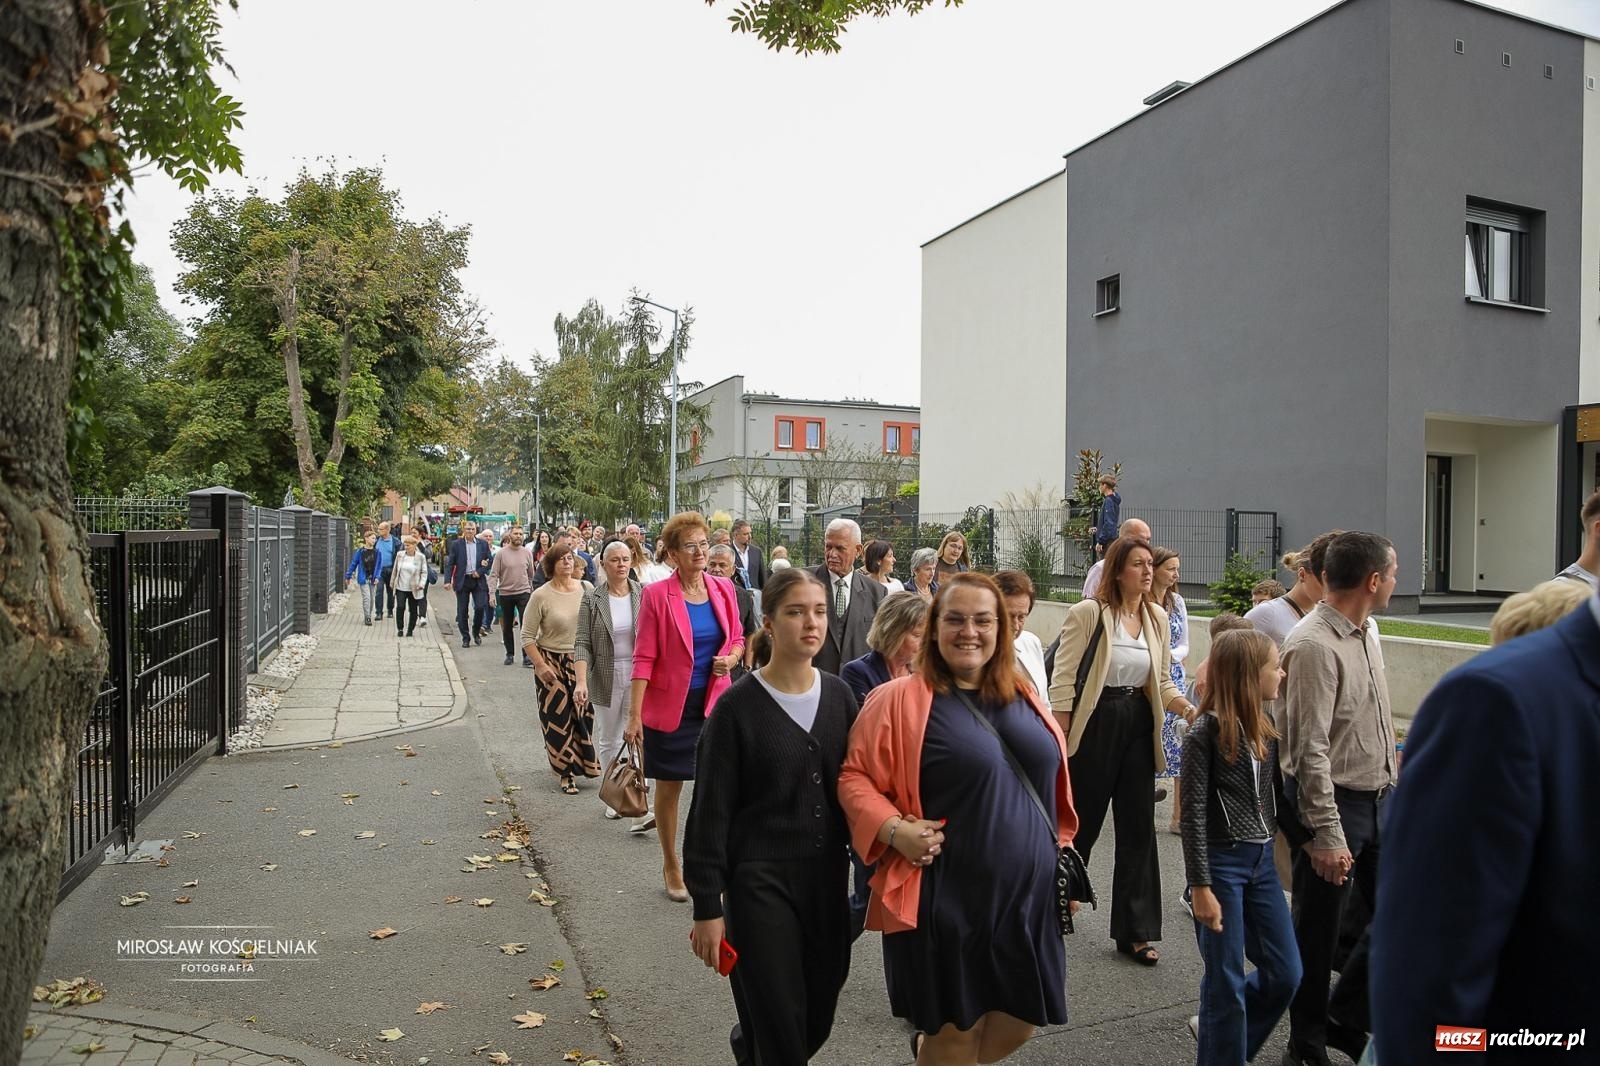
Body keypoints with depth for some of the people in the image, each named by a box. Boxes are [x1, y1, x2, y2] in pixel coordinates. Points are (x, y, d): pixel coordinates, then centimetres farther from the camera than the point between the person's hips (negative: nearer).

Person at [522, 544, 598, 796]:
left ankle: (585, 763, 29)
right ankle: (566, 773, 21)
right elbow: (527, 637, -7)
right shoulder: (541, 596, -10)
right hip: (553, 664, -2)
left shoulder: (586, 589, -2)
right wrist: (540, 666, -14)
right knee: (559, 719, 6)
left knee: (584, 715, 7)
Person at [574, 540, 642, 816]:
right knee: (608, 740, 11)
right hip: (606, 679, 1)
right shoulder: (592, 599, -3)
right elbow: (582, 644, -5)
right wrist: (580, 681, -15)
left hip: (639, 677, 0)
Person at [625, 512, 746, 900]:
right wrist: (634, 714, -13)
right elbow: (644, 658, -10)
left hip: (714, 703, 3)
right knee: (669, 788, 10)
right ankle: (671, 866, 30)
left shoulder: (724, 588, 2)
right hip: (670, 705, -3)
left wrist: (731, 659, -10)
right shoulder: (657, 594, -10)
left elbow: (737, 639, 13)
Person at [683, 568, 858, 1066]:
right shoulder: (737, 706, -11)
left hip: (827, 876, 5)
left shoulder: (838, 696, 1)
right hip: (759, 881, -4)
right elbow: (710, 813, -9)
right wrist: (707, 906, -9)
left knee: (819, 1020, 16)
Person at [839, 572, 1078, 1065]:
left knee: (1018, 1024, 16)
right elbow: (854, 777, -10)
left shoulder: (1024, 699, 7)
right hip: (948, 901, -5)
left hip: (1027, 895, 6)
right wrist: (893, 829, -23)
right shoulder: (900, 699, -11)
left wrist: (1063, 855, 15)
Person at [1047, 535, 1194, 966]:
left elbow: (1162, 683, 12)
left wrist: (1187, 707, -7)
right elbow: (1064, 680, -11)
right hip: (1094, 723, -5)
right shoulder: (1088, 613, -12)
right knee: (1081, 822, 8)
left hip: (1138, 725, 5)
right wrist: (1060, 741, -13)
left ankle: (1135, 931, 18)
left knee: (1138, 827, 7)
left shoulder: (1157, 617, 6)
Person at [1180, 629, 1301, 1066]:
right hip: (1222, 862, -7)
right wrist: (1201, 887, -15)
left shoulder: (1264, 724, 5)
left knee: (1285, 974, 13)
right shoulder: (1206, 731, -15)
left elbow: (1272, 795, 12)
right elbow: (1193, 813, -14)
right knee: (1227, 982, 4)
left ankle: (1219, 1029, 34)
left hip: (1263, 860, 7)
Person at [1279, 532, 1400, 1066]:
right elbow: (1310, 750, -23)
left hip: (1378, 800, 9)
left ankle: (1346, 1018, 34)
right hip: (1333, 802, -9)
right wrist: (1327, 833, -23)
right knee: (1317, 934, 6)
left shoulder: (1363, 634, 10)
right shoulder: (1314, 645, -20)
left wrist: (1393, 783, 18)